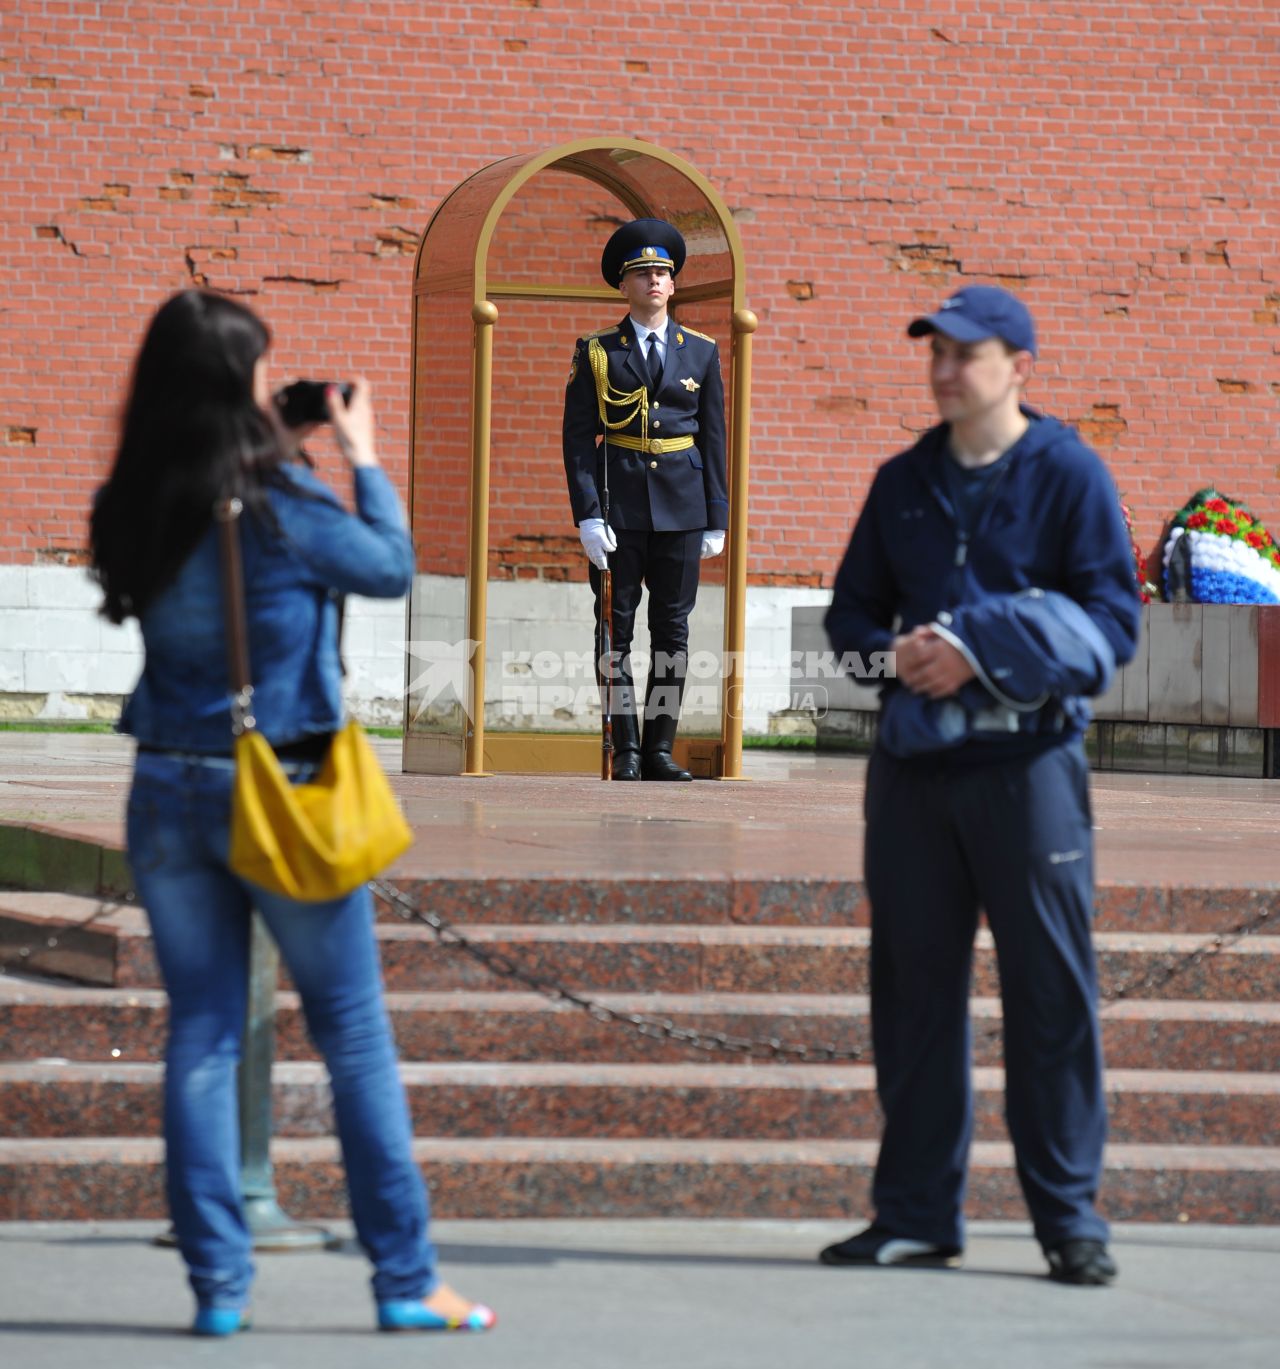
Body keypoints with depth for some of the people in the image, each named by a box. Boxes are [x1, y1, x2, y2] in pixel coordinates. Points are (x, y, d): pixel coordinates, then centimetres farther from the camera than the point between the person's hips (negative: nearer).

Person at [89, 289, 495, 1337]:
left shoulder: (130, 511, 1)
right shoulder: (280, 503, -13)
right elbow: (393, 567, 0)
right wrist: (363, 457, 15)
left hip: (169, 789, 4)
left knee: (201, 1036, 8)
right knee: (355, 1033, 5)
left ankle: (217, 1282, 6)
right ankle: (405, 1279, 7)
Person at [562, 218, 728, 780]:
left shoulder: (701, 353, 9)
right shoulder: (597, 353, 3)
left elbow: (714, 439, 10)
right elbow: (578, 438, -1)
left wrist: (717, 519, 5)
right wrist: (588, 516, -10)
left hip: (680, 509, 2)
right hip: (618, 509, -2)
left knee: (672, 629, 3)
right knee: (616, 629, -1)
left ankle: (661, 749, 8)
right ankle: (627, 749, 4)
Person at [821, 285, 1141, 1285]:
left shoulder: (1069, 475, 0)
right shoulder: (904, 483, 15)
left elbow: (1112, 621, -6)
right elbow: (851, 610, 20)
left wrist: (978, 652, -15)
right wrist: (894, 654, -4)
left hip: (1028, 762, -5)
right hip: (912, 762, 5)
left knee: (1051, 990, -4)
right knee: (913, 986, 7)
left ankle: (1070, 1220, 2)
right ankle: (915, 1213, 15)